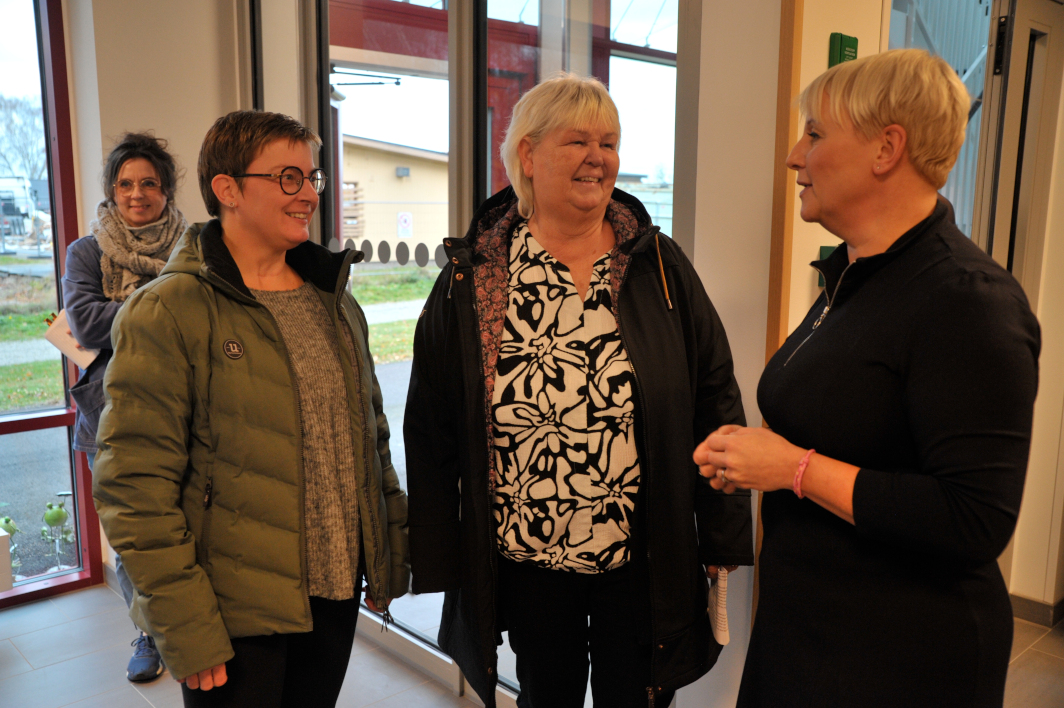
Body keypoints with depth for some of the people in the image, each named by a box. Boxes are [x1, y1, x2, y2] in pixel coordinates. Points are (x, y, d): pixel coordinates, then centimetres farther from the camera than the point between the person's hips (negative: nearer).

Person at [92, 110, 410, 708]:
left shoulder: (336, 301, 8)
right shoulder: (167, 313, -12)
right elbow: (136, 487, -14)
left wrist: (391, 553, 10)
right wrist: (186, 629, -15)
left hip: (338, 591, 6)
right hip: (236, 616, -5)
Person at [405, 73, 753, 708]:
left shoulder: (662, 268, -2)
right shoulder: (472, 280, -5)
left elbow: (715, 404, 0)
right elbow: (432, 428, -2)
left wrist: (723, 538, -1)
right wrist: (439, 559, -2)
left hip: (642, 560, 0)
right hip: (527, 558, 0)